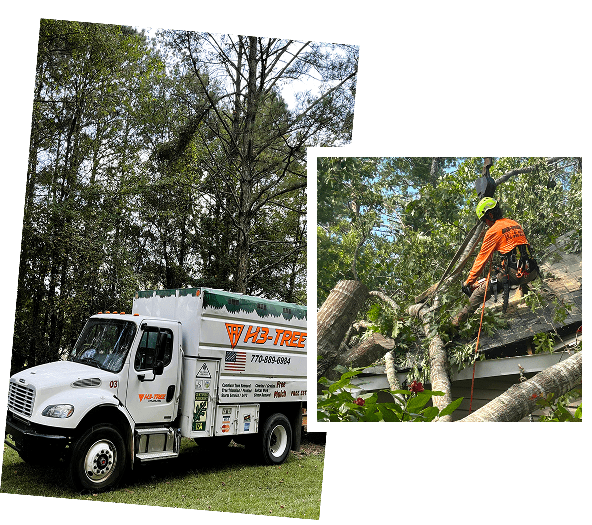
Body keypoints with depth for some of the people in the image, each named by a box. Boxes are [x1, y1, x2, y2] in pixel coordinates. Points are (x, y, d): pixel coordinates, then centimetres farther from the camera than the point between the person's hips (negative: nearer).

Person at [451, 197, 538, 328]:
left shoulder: (494, 231, -2)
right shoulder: (516, 224, 20)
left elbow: (482, 259, -1)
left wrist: (468, 281, 5)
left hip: (514, 273, -7)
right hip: (532, 272, 7)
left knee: (482, 289, -5)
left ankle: (459, 320, -7)